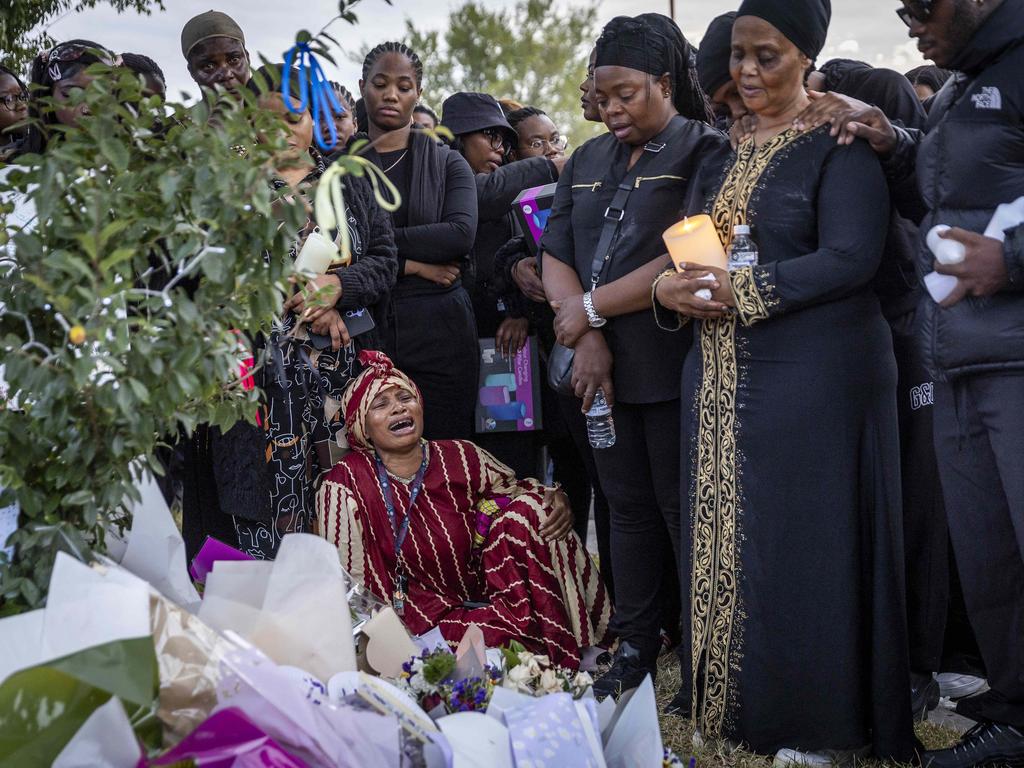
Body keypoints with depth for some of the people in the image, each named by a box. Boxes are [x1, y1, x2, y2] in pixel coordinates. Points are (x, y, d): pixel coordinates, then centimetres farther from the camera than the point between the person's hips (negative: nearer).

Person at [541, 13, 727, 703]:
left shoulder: (704, 151, -5)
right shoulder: (588, 162, 15)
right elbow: (556, 259, 10)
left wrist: (593, 308, -11)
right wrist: (587, 339, -7)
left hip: (674, 366, -6)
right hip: (602, 365, 6)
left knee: (683, 508, -1)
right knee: (628, 504, 11)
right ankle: (637, 643, 21)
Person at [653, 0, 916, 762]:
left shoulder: (838, 144, -6)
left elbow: (850, 260, -16)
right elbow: (694, 247, 18)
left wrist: (736, 291, -18)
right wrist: (673, 286, -4)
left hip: (811, 375, -7)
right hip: (724, 376, 7)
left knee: (803, 542, -3)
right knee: (730, 542, 8)